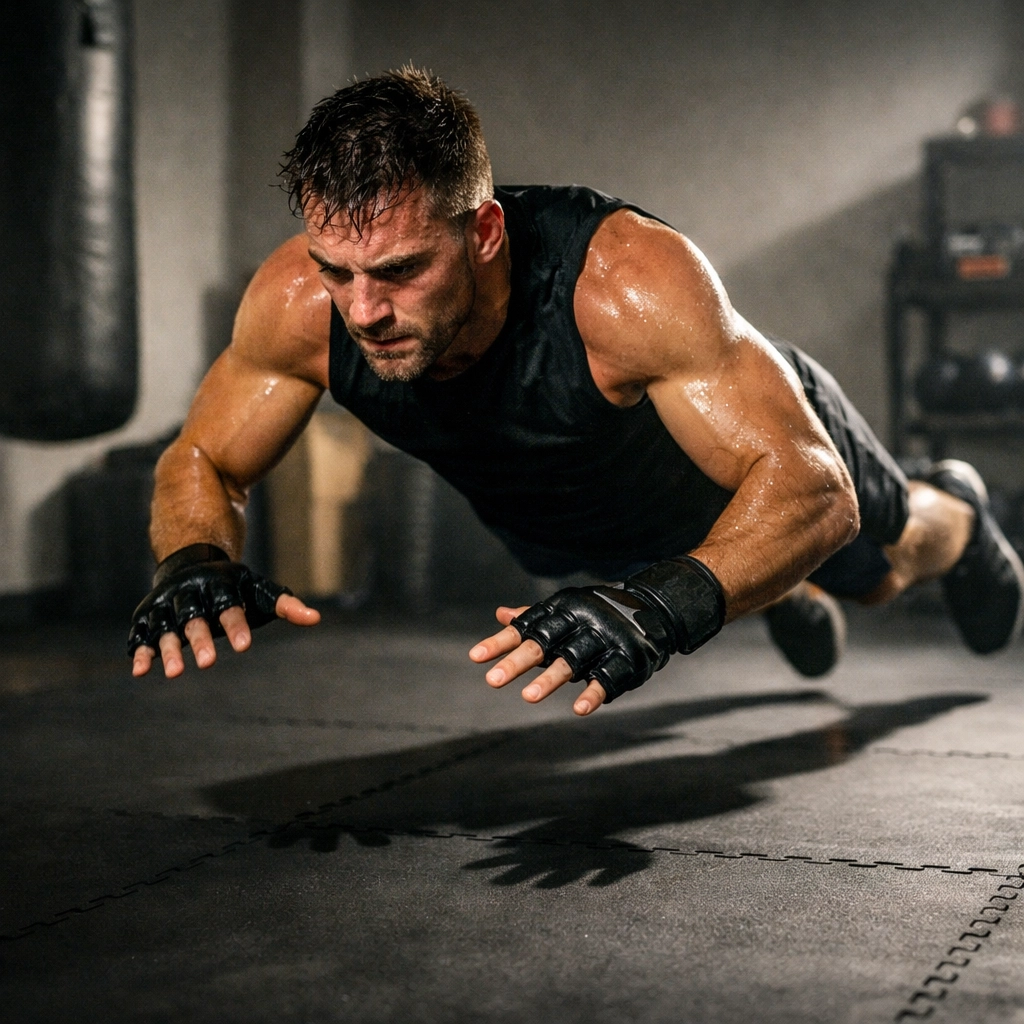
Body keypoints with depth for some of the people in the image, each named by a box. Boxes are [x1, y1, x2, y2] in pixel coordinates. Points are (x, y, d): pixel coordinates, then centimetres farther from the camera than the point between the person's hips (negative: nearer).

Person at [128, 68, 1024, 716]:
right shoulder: (299, 303, -37)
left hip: (753, 444, -3)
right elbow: (201, 463, -21)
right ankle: (781, 590, 67)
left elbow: (811, 487, -48)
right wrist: (195, 566, -45)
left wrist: (662, 606, -66)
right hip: (544, 509, 3)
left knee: (883, 570, 28)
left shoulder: (629, 283, -49)